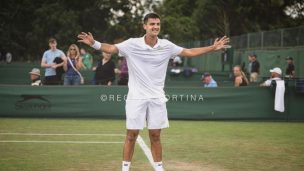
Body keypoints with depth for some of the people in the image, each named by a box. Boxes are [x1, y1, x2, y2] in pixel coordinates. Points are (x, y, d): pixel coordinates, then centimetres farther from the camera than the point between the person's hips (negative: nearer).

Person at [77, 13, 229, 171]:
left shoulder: (166, 46, 1)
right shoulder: (132, 44, -8)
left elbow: (189, 52, 8)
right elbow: (111, 48, -16)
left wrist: (213, 47, 3)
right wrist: (94, 43, -34)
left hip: (157, 98, 3)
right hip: (136, 97, -2)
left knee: (155, 136, 9)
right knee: (131, 135, 1)